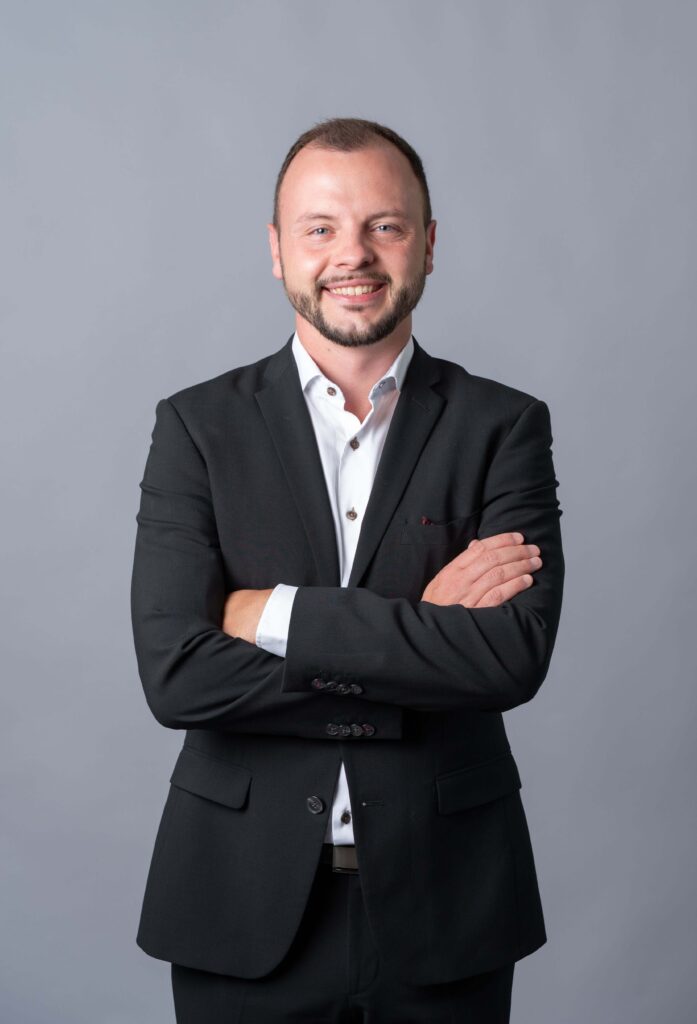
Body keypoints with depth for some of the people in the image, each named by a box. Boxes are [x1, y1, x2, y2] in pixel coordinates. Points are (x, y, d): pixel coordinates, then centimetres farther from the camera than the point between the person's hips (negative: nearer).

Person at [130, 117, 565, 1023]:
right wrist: (421, 634, -15)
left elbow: (518, 655, -15)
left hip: (444, 906, 0)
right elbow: (175, 674, -13)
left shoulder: (504, 427, -2)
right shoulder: (199, 426, -2)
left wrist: (276, 613, -16)